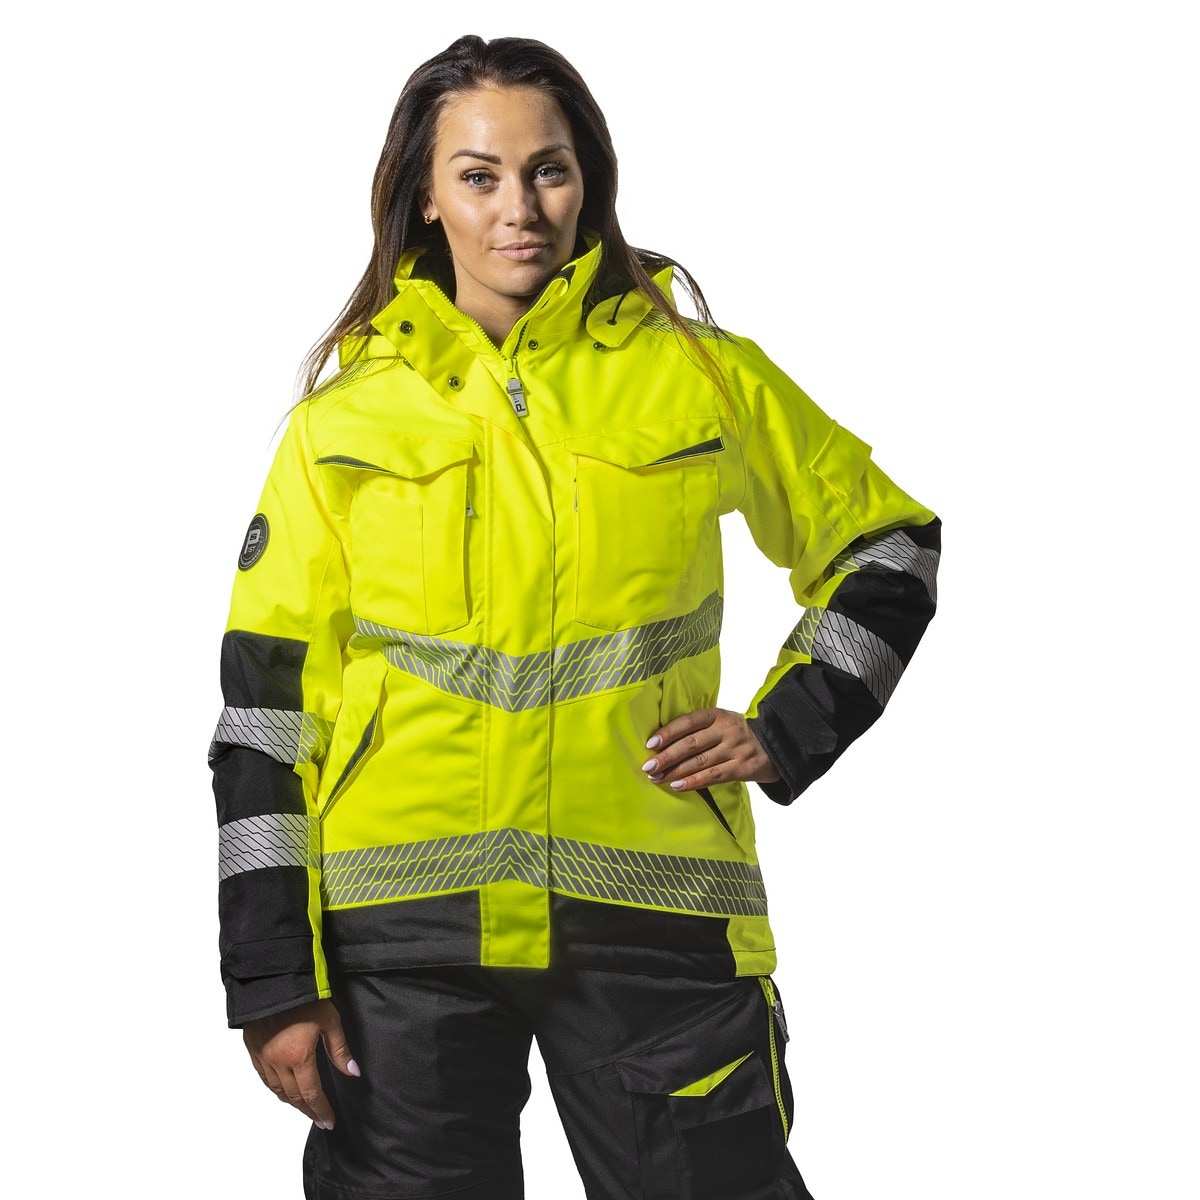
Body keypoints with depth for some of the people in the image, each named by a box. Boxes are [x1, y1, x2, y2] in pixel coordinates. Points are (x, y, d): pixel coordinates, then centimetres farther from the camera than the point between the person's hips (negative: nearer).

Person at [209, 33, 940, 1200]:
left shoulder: (701, 376, 4)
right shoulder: (345, 422, 4)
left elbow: (886, 546, 17)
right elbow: (269, 705, 4)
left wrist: (785, 734, 3)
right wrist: (275, 979, -1)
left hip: (649, 922, 0)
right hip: (403, 934, 1)